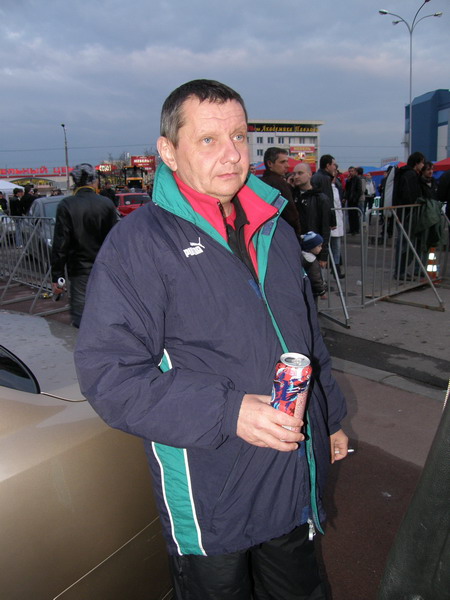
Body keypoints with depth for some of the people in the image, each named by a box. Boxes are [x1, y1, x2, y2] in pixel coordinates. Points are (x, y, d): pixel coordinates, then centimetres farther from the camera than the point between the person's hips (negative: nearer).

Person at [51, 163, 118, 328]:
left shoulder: (66, 206, -8)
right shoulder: (107, 203, 0)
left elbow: (60, 244, -8)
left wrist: (57, 276, -3)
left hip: (80, 271, -3)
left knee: (81, 320, 5)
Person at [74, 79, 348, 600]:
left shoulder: (274, 231, 6)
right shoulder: (138, 242, -16)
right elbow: (108, 373, -21)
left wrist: (330, 418, 19)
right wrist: (228, 412, -28)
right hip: (212, 505, -6)